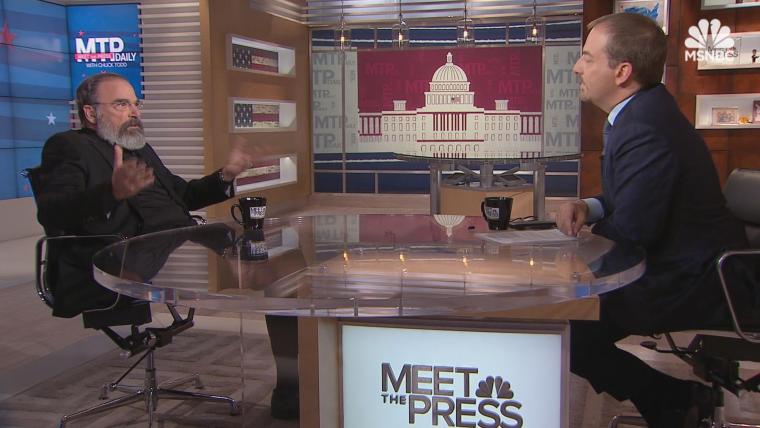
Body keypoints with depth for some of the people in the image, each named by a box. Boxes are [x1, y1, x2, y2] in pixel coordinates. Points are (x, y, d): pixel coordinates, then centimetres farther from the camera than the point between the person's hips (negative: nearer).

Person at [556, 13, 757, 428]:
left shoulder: (644, 131, -28)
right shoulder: (647, 109, 5)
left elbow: (633, 229, -24)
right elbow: (631, 198, 13)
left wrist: (590, 220, -4)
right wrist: (590, 206, -6)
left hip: (696, 286, -11)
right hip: (696, 268, 11)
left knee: (573, 330, -17)